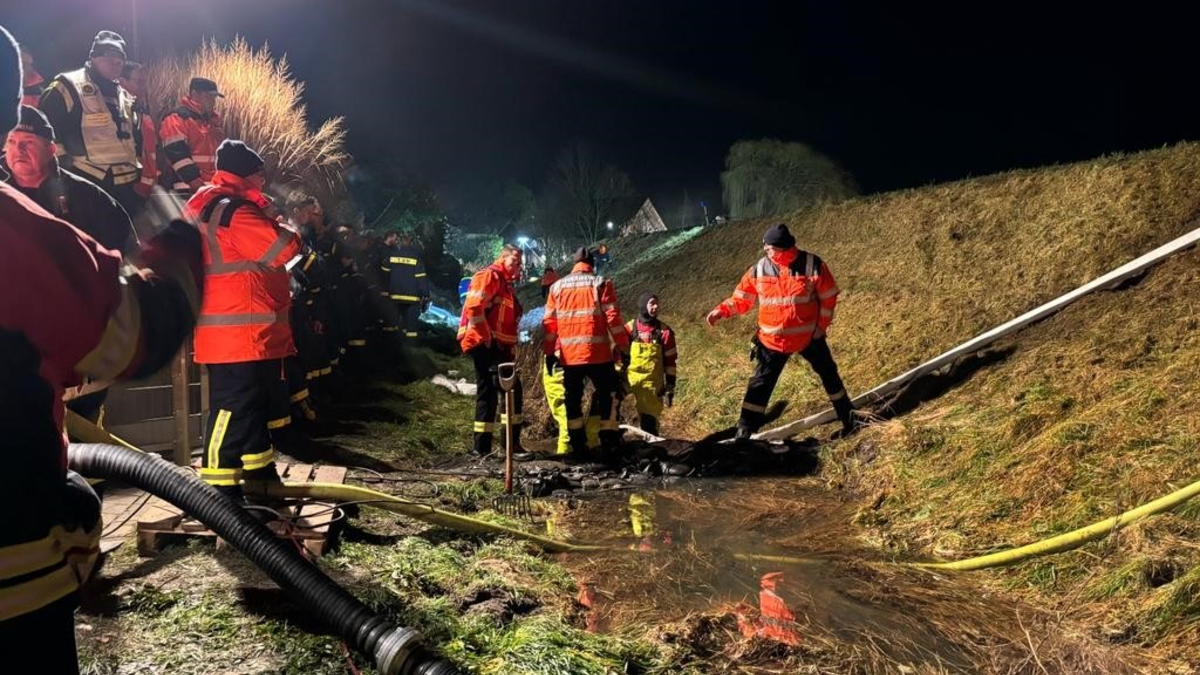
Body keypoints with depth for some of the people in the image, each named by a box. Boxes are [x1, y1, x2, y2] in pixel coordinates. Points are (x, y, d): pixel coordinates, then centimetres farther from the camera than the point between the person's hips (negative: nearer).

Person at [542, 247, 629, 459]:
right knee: (608, 397, 8)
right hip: (598, 353, -3)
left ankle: (578, 447, 16)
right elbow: (613, 318, -6)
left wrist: (549, 352, 15)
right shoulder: (600, 283, -1)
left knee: (573, 400, 14)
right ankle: (608, 446, 3)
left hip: (568, 355, 3)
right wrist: (624, 347, -1)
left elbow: (549, 323, 8)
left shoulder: (557, 286, 9)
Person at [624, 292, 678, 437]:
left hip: (652, 382, -1)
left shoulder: (664, 331, 2)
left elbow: (670, 361, 4)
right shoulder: (629, 328, 2)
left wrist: (670, 386, 1)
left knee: (649, 419, 0)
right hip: (630, 378, 1)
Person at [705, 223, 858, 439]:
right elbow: (742, 298, -1)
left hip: (809, 336, 0)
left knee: (829, 374, 15)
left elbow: (829, 297, -4)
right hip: (772, 339, 0)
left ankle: (848, 418, 35)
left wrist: (821, 326, -5)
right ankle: (745, 431, 7)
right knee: (761, 383, 0)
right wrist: (722, 310, -17)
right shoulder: (758, 269, -10)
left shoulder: (813, 265, -14)